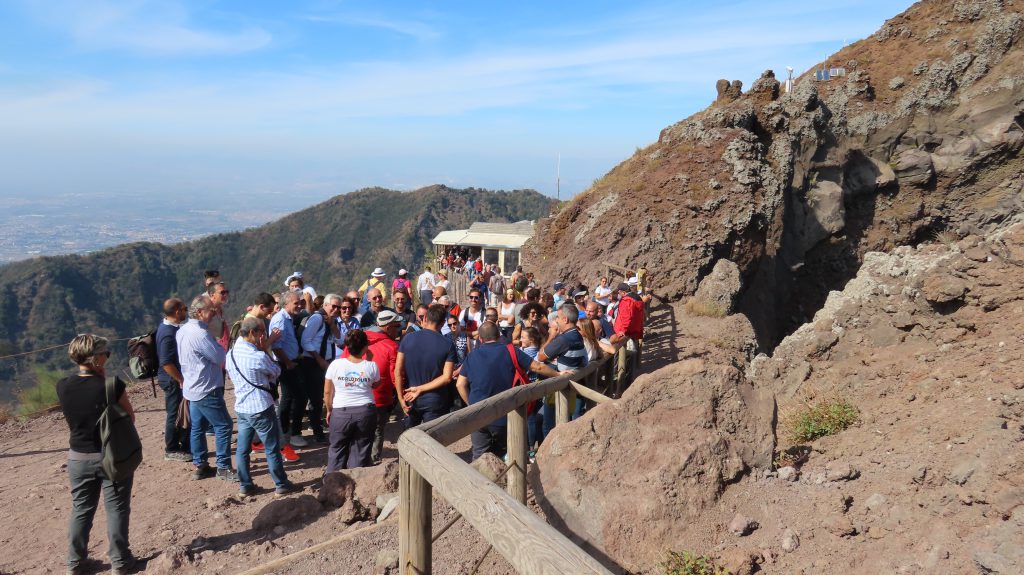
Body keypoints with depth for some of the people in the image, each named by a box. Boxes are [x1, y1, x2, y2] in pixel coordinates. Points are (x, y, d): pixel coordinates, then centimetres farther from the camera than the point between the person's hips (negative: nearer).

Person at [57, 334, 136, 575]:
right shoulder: (112, 385, -20)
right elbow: (130, 417, -7)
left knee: (81, 510, 18)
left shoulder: (63, 386, -8)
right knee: (116, 509, 8)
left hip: (78, 458, 4)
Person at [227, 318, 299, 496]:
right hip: (261, 408, -7)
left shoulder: (231, 353, 2)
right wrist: (265, 350, 0)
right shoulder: (258, 356, -20)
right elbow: (276, 372, -3)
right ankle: (281, 485, 16)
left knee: (242, 448, 13)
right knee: (272, 449, 6)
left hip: (241, 407, 7)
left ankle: (245, 485, 22)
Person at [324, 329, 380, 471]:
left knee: (337, 449, 16)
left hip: (341, 412, 0)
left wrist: (329, 410, 17)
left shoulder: (336, 364, -5)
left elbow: (327, 392, 2)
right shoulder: (372, 366, -6)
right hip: (365, 411, 0)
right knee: (361, 451, 9)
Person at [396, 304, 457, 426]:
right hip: (435, 402, -2)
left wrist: (401, 398, -2)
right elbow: (447, 377, -16)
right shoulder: (448, 345, -10)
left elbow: (398, 371, -7)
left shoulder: (408, 338, -5)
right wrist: (420, 389, -12)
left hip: (410, 397, 3)